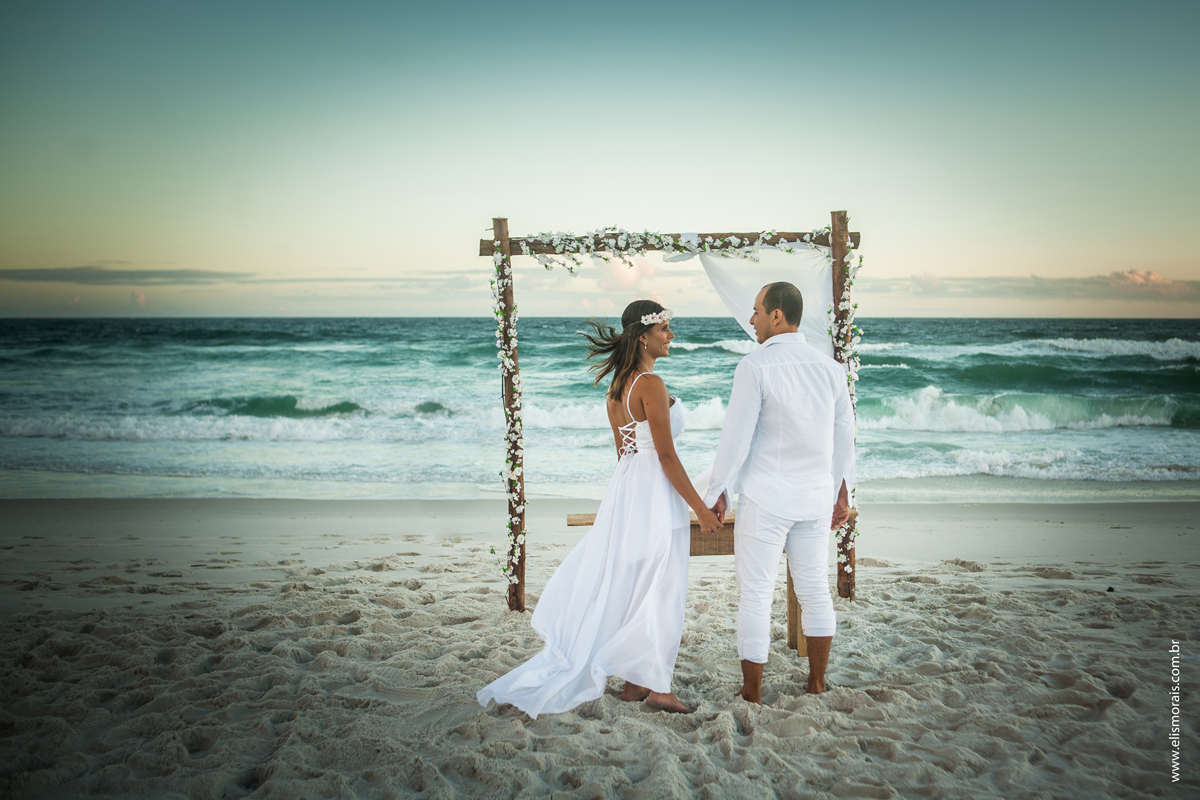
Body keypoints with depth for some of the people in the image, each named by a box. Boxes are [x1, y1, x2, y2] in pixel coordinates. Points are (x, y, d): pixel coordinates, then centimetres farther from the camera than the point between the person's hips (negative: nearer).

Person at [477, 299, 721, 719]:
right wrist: (700, 507, -13)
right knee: (659, 590, 1)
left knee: (627, 586, 13)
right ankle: (656, 685, 10)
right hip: (653, 491, -9)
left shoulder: (617, 385, 10)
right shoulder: (651, 384, -17)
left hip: (625, 483, 9)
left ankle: (634, 681, 22)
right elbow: (667, 455, -18)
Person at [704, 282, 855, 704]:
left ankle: (752, 693, 12)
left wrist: (717, 491, -1)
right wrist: (842, 493, 20)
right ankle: (817, 682, 28)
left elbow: (736, 437, -12)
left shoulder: (755, 367, -13)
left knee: (756, 595, 3)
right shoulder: (830, 367, 5)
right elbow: (844, 436, 11)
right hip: (816, 498, 6)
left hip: (766, 500, -6)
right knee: (815, 590, 16)